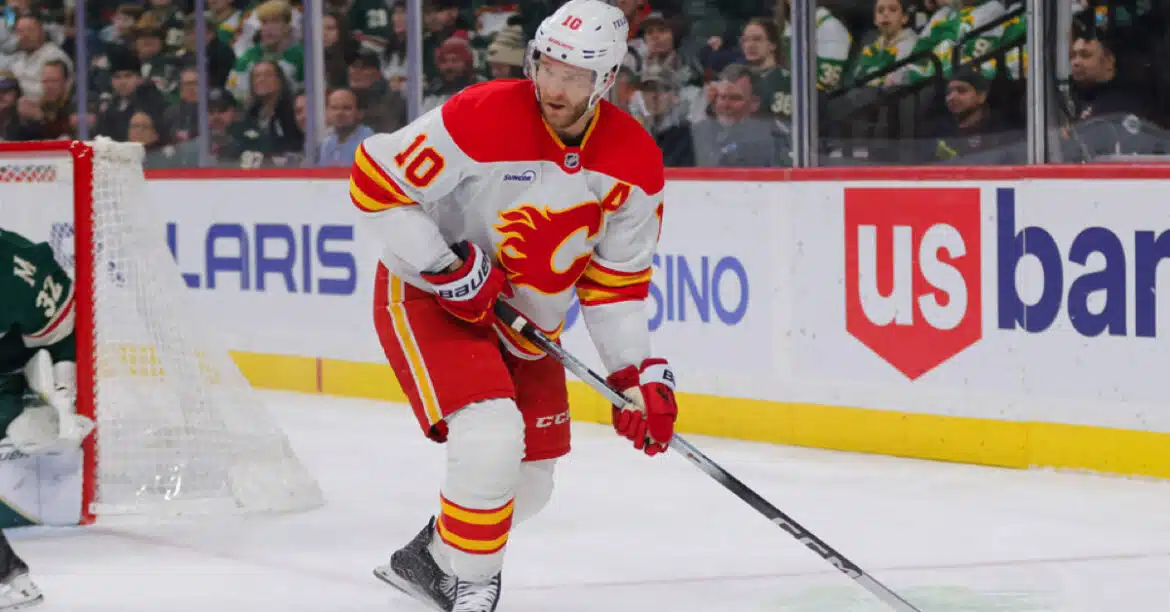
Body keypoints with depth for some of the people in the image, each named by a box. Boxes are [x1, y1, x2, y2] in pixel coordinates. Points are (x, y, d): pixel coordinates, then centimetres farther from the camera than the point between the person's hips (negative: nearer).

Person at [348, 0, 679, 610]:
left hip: (526, 321, 7)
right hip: (426, 298, -7)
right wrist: (448, 269, -24)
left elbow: (616, 283, 1)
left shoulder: (635, 162, -9)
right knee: (491, 435, -27)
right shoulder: (484, 118, -27)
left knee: (529, 482, 12)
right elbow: (375, 180, -21)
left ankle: (426, 559, 38)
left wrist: (642, 375, -7)